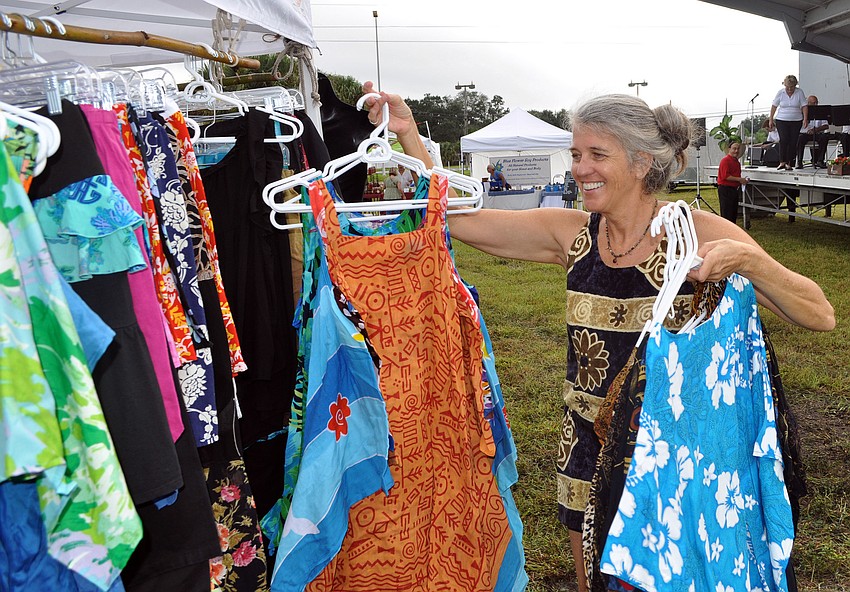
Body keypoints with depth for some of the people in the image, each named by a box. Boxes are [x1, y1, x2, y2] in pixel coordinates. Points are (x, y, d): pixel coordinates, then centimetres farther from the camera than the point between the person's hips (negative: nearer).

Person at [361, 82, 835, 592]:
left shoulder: (694, 233, -13)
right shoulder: (572, 234, -3)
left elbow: (820, 316, -14)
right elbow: (455, 216, -3)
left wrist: (745, 260, -31)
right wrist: (408, 134, -9)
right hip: (589, 449, 4)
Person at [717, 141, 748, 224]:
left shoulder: (736, 161, 18)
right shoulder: (725, 160, -12)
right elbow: (725, 176, -21)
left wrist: (743, 180, 11)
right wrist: (739, 179, -20)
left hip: (735, 189, 10)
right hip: (725, 189, -10)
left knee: (734, 213, 14)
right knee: (726, 214, -8)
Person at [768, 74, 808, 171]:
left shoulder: (800, 92, -1)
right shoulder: (780, 92, -1)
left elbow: (804, 106, -2)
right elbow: (774, 106, 4)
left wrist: (805, 119, -12)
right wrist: (771, 119, 2)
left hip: (796, 121, 1)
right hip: (782, 120, -1)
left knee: (793, 142, 0)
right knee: (783, 140, -15)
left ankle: (789, 163, 6)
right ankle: (782, 162, -13)